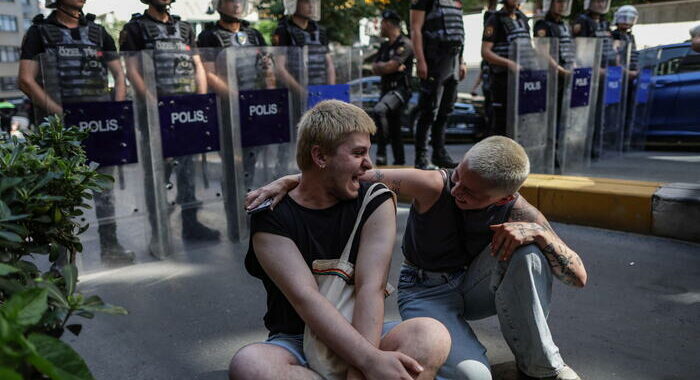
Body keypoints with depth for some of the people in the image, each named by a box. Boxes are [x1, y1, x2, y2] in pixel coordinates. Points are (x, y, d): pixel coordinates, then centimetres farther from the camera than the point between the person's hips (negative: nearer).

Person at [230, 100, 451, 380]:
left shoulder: (376, 203, -1)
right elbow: (305, 297, -20)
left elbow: (370, 286, -14)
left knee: (432, 334, -28)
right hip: (295, 343, -1)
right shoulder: (271, 218, -7)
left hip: (362, 336, 1)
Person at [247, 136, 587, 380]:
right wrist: (289, 180, -35)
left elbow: (579, 277, -15)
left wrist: (538, 232, -33)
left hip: (475, 285, 4)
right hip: (427, 293, -3)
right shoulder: (434, 186, -27)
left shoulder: (517, 211, -17)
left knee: (528, 252, -27)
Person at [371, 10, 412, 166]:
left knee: (379, 110, -33)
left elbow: (389, 67, -18)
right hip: (386, 90, 9)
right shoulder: (385, 46, 19)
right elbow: (375, 68, 10)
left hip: (400, 89, -9)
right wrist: (390, 66, -6)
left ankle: (381, 152, -29)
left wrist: (380, 66, 3)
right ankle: (399, 162, 21)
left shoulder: (404, 44, -8)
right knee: (393, 129, 11)